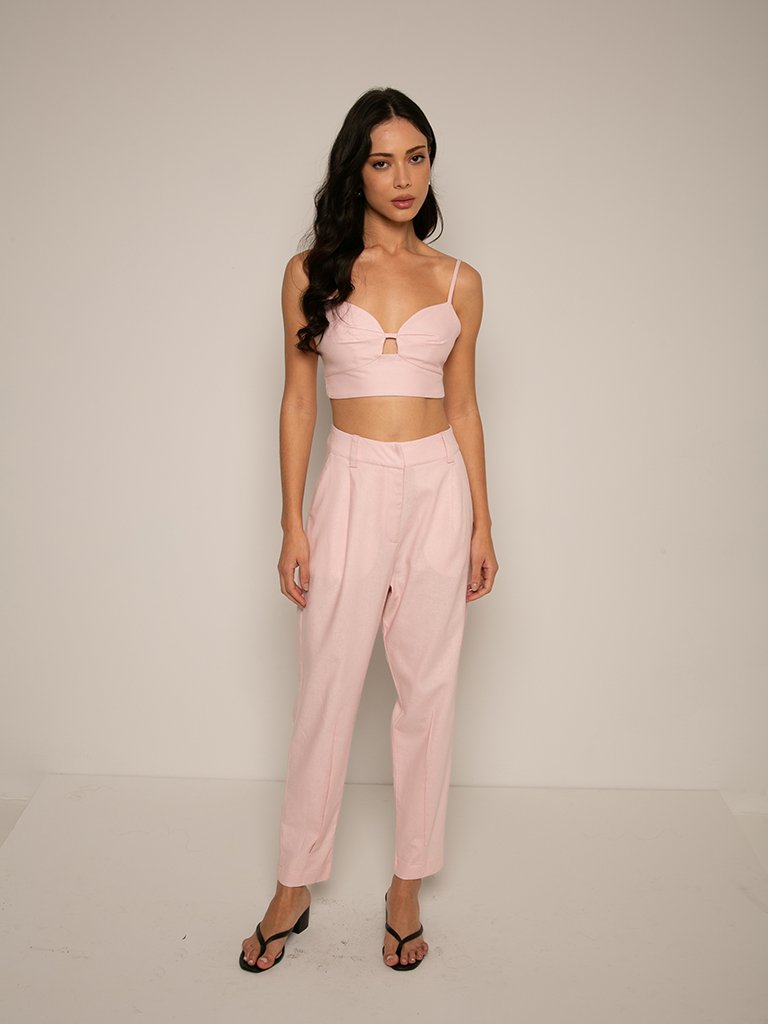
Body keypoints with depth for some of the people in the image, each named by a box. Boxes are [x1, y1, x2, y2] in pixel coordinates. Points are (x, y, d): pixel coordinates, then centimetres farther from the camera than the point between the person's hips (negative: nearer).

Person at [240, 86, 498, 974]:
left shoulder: (458, 282, 5)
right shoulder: (312, 272, 1)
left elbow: (463, 406, 9)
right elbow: (298, 402, 2)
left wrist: (482, 524, 6)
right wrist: (292, 524, -3)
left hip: (438, 487, 2)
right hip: (352, 487, -1)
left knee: (427, 692, 8)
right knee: (326, 692, 5)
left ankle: (407, 888, 24)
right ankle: (294, 887, 23)